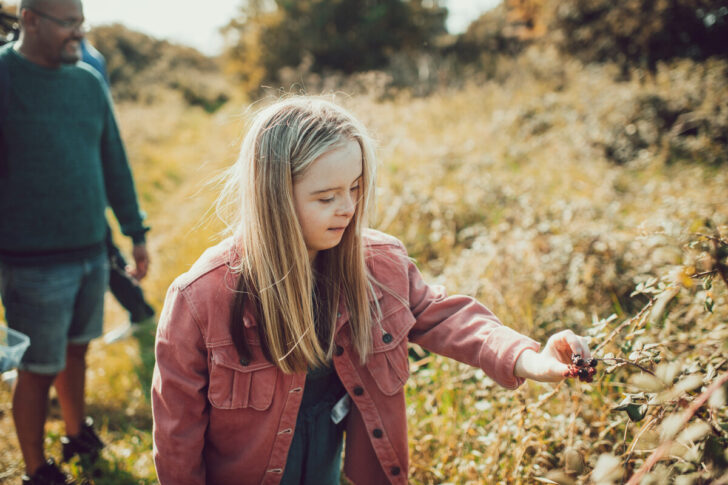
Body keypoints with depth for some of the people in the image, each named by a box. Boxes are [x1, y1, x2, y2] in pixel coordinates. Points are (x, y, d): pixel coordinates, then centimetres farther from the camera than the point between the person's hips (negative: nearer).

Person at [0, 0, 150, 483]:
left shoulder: (89, 81, 7)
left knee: (76, 350, 21)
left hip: (92, 253, 5)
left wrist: (136, 232, 16)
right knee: (39, 370, 6)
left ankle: (78, 434, 42)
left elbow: (115, 164, 13)